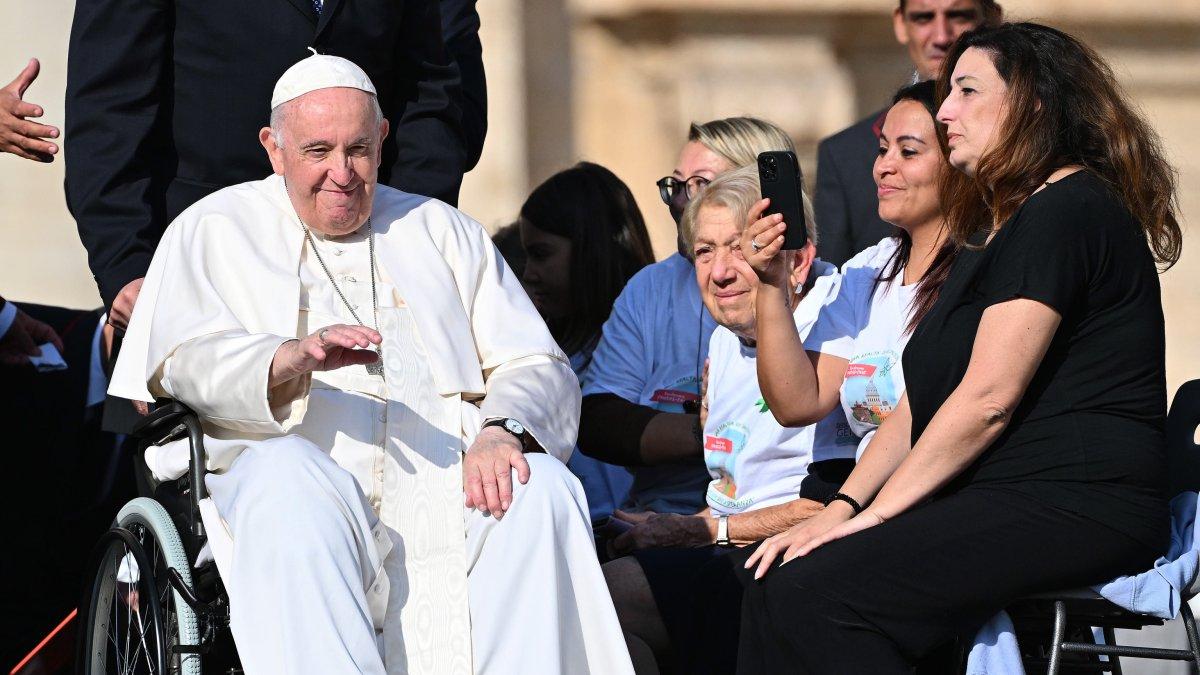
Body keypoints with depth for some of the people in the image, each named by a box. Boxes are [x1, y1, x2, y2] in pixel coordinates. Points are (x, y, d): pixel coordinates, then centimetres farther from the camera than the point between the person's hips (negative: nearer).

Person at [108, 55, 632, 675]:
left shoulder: (443, 234, 24)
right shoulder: (216, 230, 16)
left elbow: (537, 368, 14)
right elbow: (185, 361, -2)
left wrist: (504, 430, -12)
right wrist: (291, 360, -25)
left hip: (448, 479, 3)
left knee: (542, 488, -28)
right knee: (286, 476, -38)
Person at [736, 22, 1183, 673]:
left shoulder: (1067, 211, -8)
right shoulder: (996, 228, 26)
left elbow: (988, 399, -15)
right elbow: (919, 403, 22)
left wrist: (872, 513, -11)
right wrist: (843, 507, 7)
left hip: (1078, 510, -10)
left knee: (816, 592, -26)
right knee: (782, 579, -11)